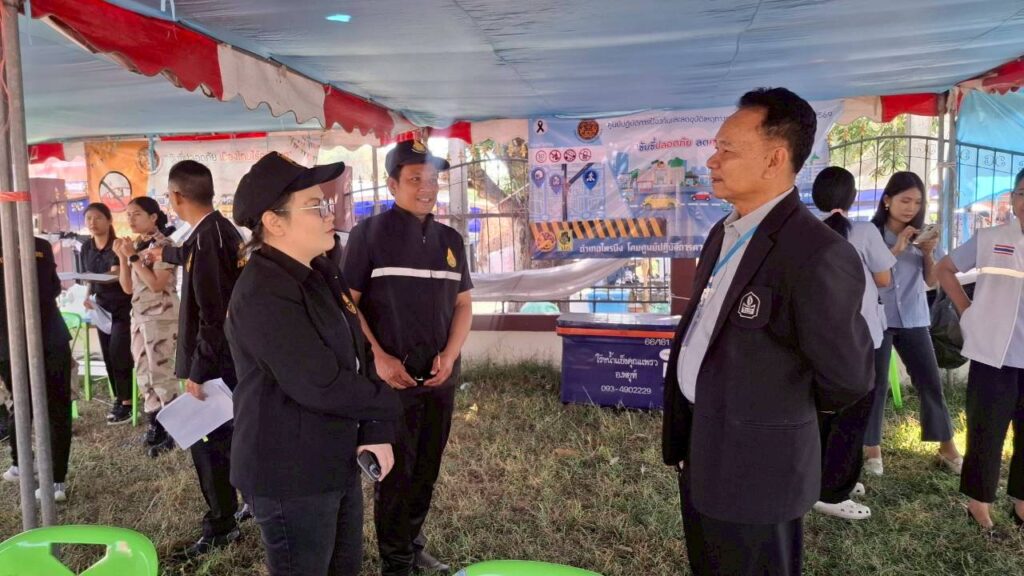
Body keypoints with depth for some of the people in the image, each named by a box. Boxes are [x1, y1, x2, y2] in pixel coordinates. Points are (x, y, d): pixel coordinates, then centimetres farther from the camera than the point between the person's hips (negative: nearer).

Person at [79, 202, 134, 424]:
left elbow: (116, 274, -27)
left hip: (123, 307, -6)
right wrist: (87, 296, -4)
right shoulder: (86, 247, 5)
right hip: (102, 306, 6)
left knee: (119, 353, -9)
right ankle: (119, 398, 20)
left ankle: (127, 401, 1)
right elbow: (88, 277, 13)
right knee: (108, 355, 8)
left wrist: (96, 279, -43)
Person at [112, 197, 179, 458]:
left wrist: (133, 257, -18)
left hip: (161, 317, -8)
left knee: (161, 374, -6)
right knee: (144, 374, 11)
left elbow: (157, 284, -21)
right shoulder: (136, 246, 11)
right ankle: (156, 424, 20)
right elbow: (128, 288, 9)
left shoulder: (163, 244, -11)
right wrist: (122, 257, -1)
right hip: (139, 316, 8)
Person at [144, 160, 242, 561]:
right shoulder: (222, 228, 7)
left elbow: (211, 315, -25)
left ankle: (221, 527, 16)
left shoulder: (206, 238, -23)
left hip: (215, 361, -9)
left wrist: (196, 371, -18)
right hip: (231, 357, 9)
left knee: (208, 442, 3)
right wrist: (164, 253, 52)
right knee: (231, 437, 20)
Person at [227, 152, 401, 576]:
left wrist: (376, 432, -6)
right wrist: (387, 405, -12)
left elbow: (359, 355, 7)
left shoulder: (323, 273, 7)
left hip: (337, 460, 9)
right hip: (289, 474, -9)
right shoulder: (263, 293, -23)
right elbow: (319, 385, -29)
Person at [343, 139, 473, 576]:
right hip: (391, 377, -5)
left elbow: (463, 303, 10)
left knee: (426, 470, 15)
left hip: (440, 376, 5)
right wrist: (378, 357, -15)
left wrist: (449, 356, -4)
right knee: (394, 471, 6)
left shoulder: (450, 240, 8)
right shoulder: (370, 233, -5)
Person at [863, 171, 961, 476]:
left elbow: (932, 281, 8)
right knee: (876, 384, 0)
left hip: (913, 319, 4)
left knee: (931, 382, 7)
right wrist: (896, 249, -18)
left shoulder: (922, 236, 7)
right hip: (877, 319, -3)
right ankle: (872, 448, 12)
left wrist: (928, 254, -10)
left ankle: (947, 448, 20)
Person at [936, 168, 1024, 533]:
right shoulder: (989, 240, -1)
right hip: (993, 355, -2)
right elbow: (945, 269, 9)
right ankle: (979, 502, 22)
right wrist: (966, 310, 2)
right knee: (986, 432, 7)